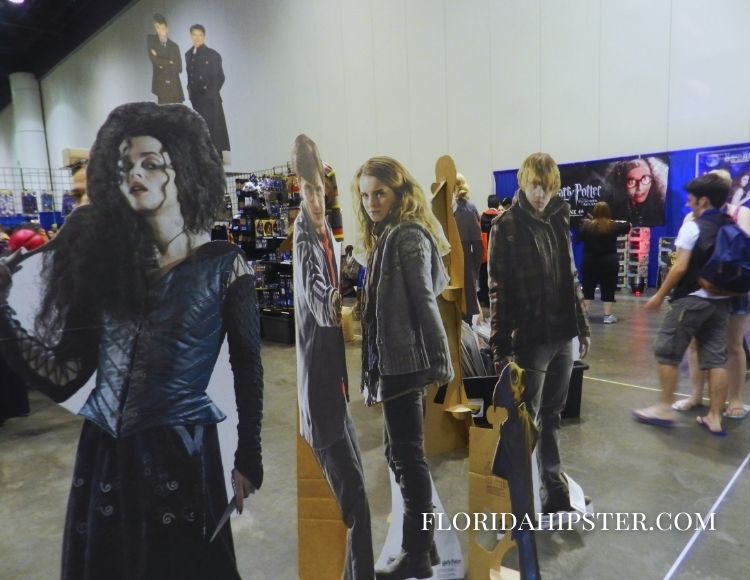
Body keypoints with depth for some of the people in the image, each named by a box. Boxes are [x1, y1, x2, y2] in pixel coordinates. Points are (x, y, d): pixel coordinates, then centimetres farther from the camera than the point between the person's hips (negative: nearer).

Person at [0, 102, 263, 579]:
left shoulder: (222, 265, -7)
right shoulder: (106, 258, 2)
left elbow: (247, 369, -4)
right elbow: (62, 379, -3)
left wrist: (249, 460, -3)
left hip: (180, 456, -4)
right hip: (102, 458, 4)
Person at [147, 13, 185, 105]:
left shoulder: (174, 46, 9)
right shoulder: (151, 40, 6)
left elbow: (179, 68, 1)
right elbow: (154, 59, -9)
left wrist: (162, 64, -4)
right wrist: (169, 63, -3)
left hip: (175, 85, 2)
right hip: (161, 85, -2)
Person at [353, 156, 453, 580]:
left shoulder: (408, 235, -11)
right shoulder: (389, 237, 19)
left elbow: (424, 302, -15)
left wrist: (439, 362, -15)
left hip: (405, 361, -10)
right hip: (397, 360, 10)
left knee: (407, 455, -1)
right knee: (405, 454, 15)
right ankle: (424, 545, 28)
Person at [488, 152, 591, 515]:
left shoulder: (559, 221, 9)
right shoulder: (506, 227, -9)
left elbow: (571, 280, 14)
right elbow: (498, 291, -13)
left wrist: (582, 327, 13)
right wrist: (500, 348, -16)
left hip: (562, 335, 6)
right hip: (530, 338, -6)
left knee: (552, 415, 17)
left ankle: (555, 490, 33)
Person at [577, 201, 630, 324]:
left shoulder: (586, 226, -8)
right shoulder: (614, 226, -6)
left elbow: (578, 239, 3)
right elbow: (627, 226, 11)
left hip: (589, 262, 1)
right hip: (609, 263, -1)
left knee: (588, 288, 11)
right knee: (608, 289, 5)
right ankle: (608, 315, 5)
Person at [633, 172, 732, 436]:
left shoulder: (692, 227, -10)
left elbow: (680, 267, -15)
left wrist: (660, 295, -8)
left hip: (691, 299, -7)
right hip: (721, 301, 7)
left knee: (667, 352, 4)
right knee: (716, 359, 7)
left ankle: (665, 408, 8)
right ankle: (715, 417, 10)